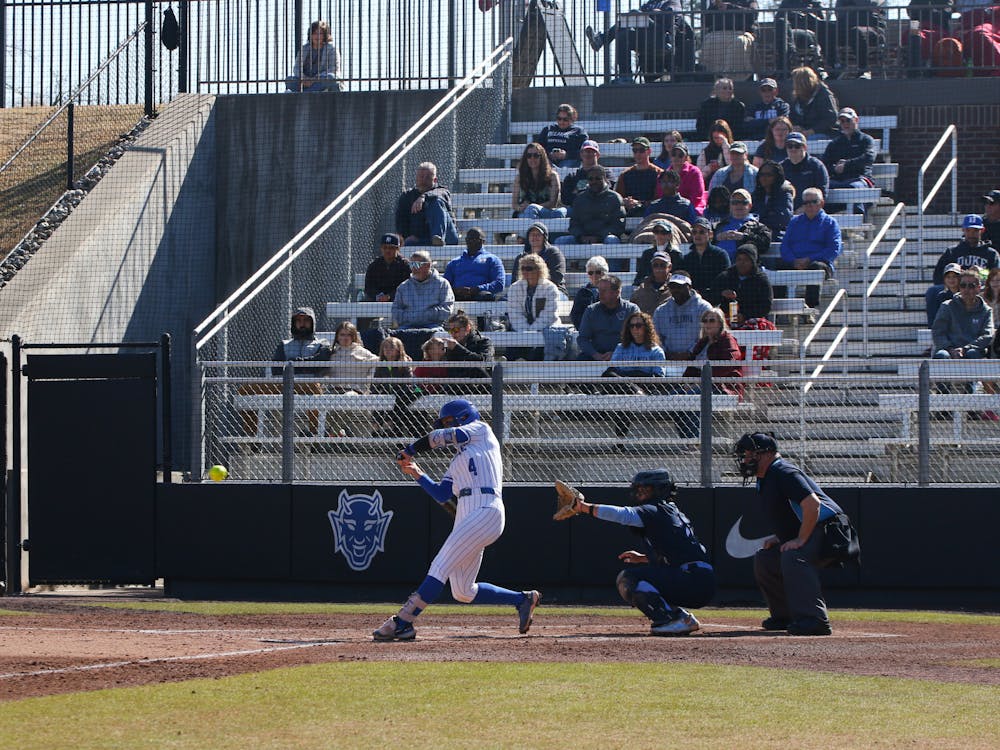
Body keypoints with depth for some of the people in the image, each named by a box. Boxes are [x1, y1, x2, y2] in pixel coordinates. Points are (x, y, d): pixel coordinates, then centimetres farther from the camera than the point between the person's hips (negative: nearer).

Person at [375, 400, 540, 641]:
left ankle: (402, 622, -24)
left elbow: (443, 437, -2)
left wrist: (411, 449, 9)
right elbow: (441, 494, 22)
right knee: (463, 593, 6)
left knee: (440, 568, -17)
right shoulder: (458, 461, 29)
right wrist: (416, 473, 15)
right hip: (466, 517, 9)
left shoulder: (481, 430, 9)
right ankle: (522, 599, 17)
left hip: (485, 511, -9)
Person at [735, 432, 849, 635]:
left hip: (826, 530, -11)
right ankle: (784, 616, 22)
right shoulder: (764, 480, 14)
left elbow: (812, 504, -30)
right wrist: (779, 537, 12)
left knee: (793, 557, -35)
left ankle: (815, 619, -43)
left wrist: (800, 540, -28)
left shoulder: (784, 473, -18)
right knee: (764, 558, 16)